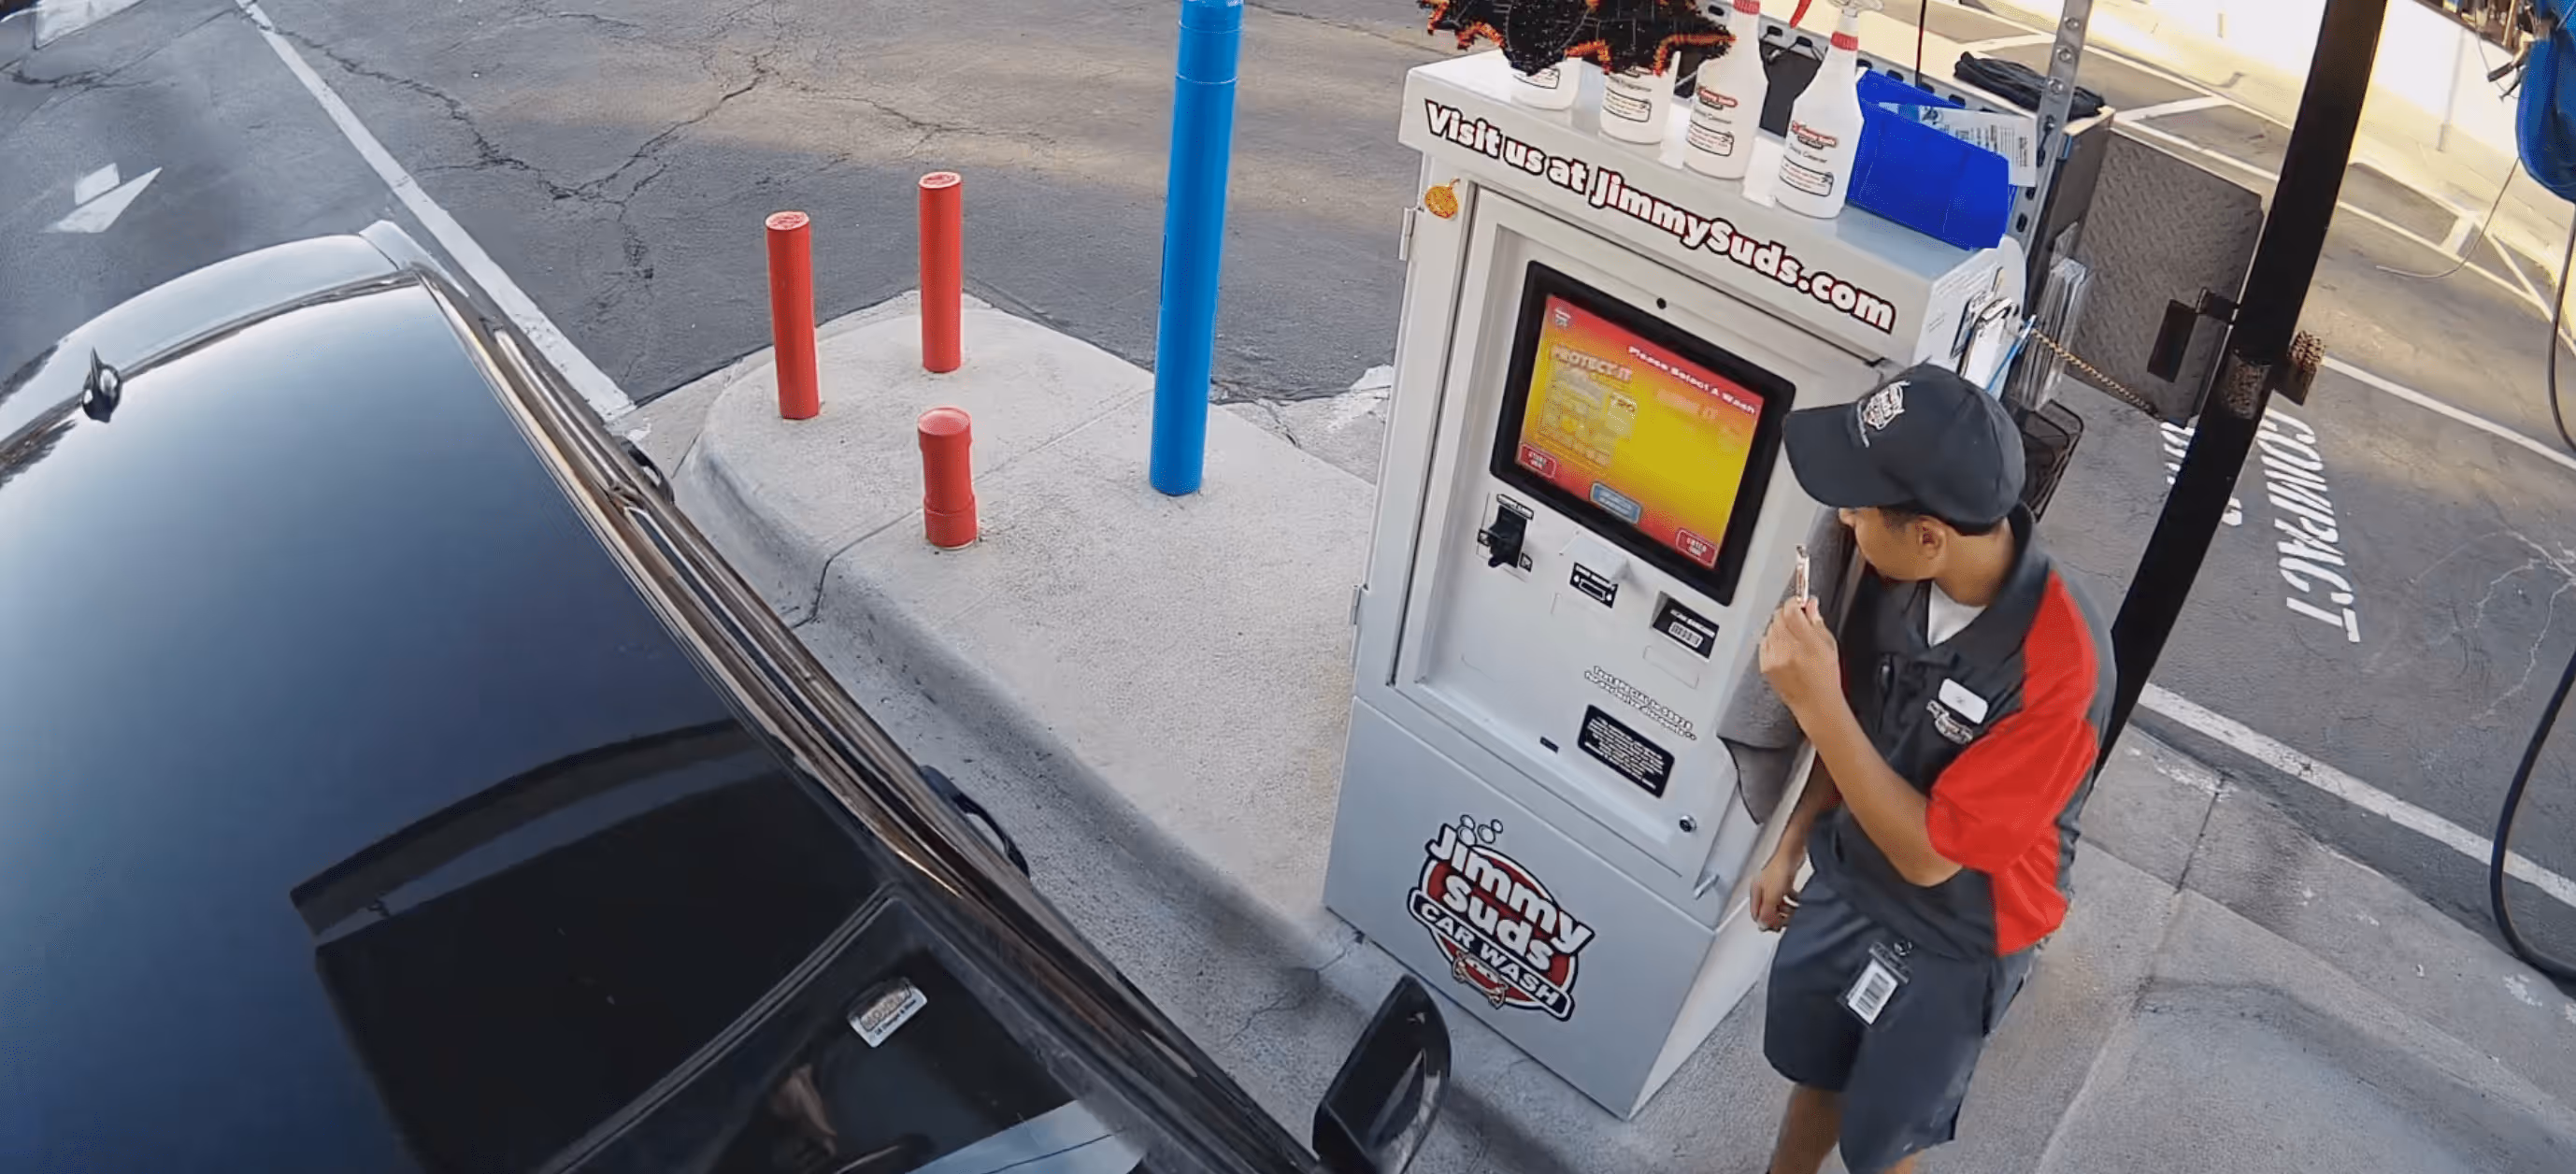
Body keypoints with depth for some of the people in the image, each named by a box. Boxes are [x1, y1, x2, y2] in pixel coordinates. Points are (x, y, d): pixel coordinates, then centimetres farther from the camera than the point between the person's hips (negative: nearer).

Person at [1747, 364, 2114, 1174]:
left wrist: (1815, 705, -36)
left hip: (1948, 945, -5)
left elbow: (1931, 853, -29)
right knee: (1815, 1074, 28)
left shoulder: (2060, 667, -37)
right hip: (1845, 882, 5)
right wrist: (1792, 845, 10)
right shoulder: (1903, 574, -17)